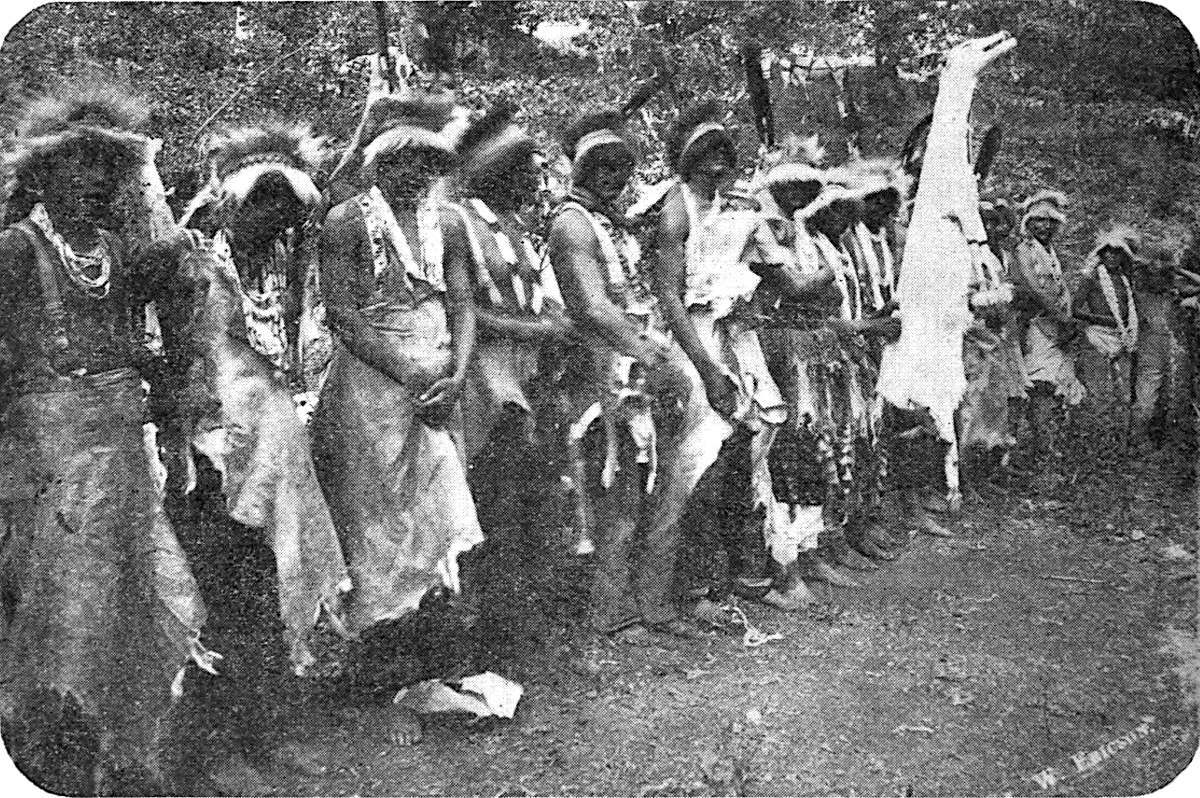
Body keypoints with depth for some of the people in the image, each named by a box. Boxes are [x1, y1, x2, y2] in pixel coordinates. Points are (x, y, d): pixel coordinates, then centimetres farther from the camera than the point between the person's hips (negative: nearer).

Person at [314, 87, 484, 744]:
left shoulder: (447, 223, 9)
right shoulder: (346, 222, -6)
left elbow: (461, 306, 7)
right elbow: (342, 316, -11)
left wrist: (455, 377, -9)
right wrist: (413, 377, -15)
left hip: (437, 389, 5)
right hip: (371, 389, -5)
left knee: (430, 525, 7)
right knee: (380, 532, 1)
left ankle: (398, 643, 23)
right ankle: (378, 686, 13)